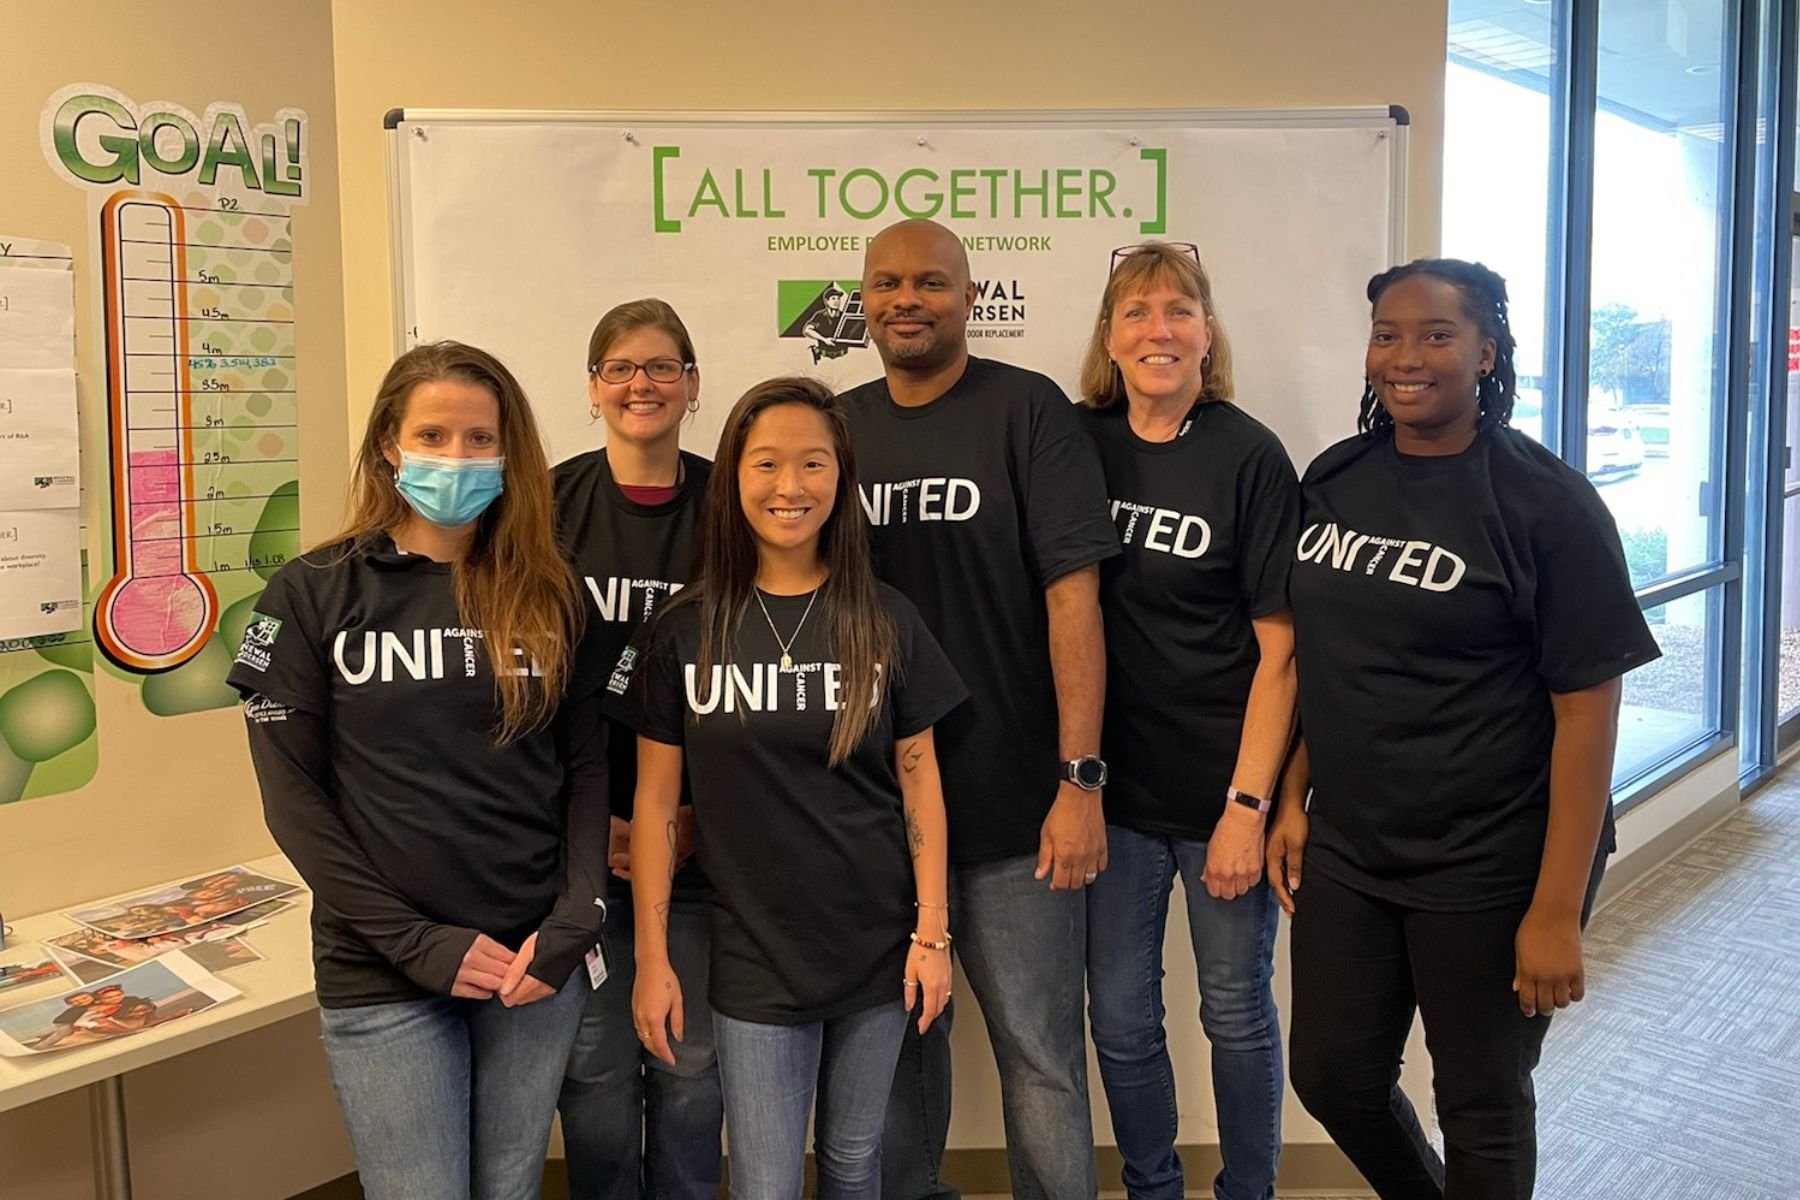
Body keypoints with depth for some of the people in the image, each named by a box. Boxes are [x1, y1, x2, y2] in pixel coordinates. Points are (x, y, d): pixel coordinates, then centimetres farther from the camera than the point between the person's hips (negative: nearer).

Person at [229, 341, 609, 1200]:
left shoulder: (546, 593, 4)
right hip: (383, 974, -2)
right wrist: (417, 942, -11)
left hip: (535, 962, 2)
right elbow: (293, 797, -5)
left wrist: (574, 920, -9)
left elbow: (587, 764, 4)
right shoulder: (313, 595, -3)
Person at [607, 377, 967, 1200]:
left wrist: (933, 929, -2)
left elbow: (918, 779, 1)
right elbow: (656, 800, -1)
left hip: (876, 946, 1)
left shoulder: (885, 621, -2)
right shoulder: (684, 630, -4)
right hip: (753, 958, -1)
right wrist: (652, 956, -3)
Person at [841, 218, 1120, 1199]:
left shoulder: (1028, 410, -6)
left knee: (1040, 1053, 7)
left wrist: (1081, 780, -16)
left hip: (1014, 806, -4)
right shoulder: (838, 424, 7)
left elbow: (1072, 596, -11)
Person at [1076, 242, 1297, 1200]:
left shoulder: (1250, 457, -9)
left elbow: (1279, 647, -10)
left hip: (1222, 788, -3)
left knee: (1237, 1013, 13)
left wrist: (1248, 805, -14)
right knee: (1119, 1018, 13)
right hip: (1116, 787, 3)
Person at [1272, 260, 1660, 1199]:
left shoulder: (1547, 504, -13)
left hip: (1490, 871, -5)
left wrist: (1557, 910, -16)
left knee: (1481, 1107, 12)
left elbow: (1587, 711, -14)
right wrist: (1292, 799, 6)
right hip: (1345, 851, 5)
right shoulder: (1333, 480, 2)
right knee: (1331, 1075, 16)